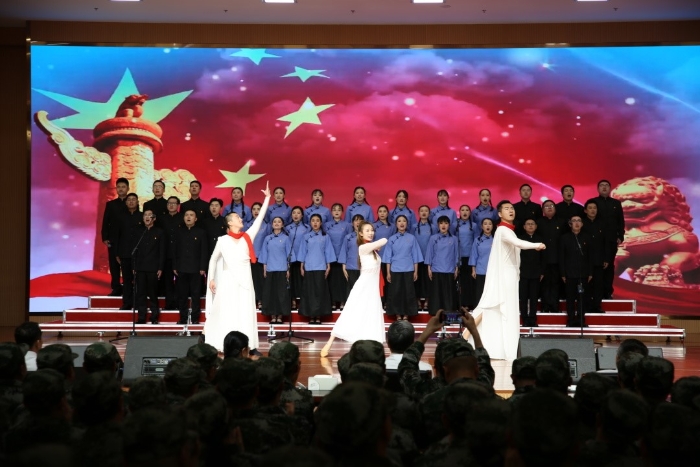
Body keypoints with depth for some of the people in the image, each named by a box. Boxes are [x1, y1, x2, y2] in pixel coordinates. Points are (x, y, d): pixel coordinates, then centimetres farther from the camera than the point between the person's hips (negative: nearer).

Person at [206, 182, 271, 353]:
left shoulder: (248, 237, 5)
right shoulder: (223, 240, 0)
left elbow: (260, 218, 2)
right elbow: (213, 259, 9)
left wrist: (267, 198, -2)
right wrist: (211, 279, 3)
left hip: (245, 280, 2)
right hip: (228, 280, -2)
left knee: (246, 312, 1)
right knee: (227, 313, -1)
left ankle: (250, 345, 2)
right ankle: (226, 345, 2)